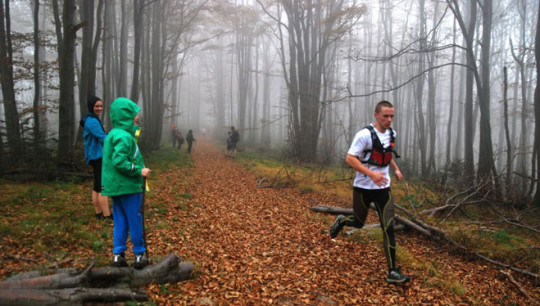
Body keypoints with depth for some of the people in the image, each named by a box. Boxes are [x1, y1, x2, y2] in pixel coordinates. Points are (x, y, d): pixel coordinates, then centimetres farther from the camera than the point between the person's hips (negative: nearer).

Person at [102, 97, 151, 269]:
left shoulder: (113, 134, 12)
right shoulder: (124, 137, -19)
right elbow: (119, 161, -27)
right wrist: (139, 171, -20)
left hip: (116, 186, 9)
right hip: (128, 186, -9)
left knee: (120, 222, 14)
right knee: (135, 222, 4)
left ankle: (118, 254, 19)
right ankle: (139, 254, 15)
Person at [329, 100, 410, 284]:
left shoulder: (391, 134, 5)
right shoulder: (365, 135, -17)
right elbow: (350, 158, -21)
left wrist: (396, 169, 8)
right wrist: (372, 174, -30)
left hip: (383, 188, 5)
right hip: (364, 188, -4)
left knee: (389, 228, -5)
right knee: (358, 223, 12)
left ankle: (392, 272, 1)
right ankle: (341, 222, 48)